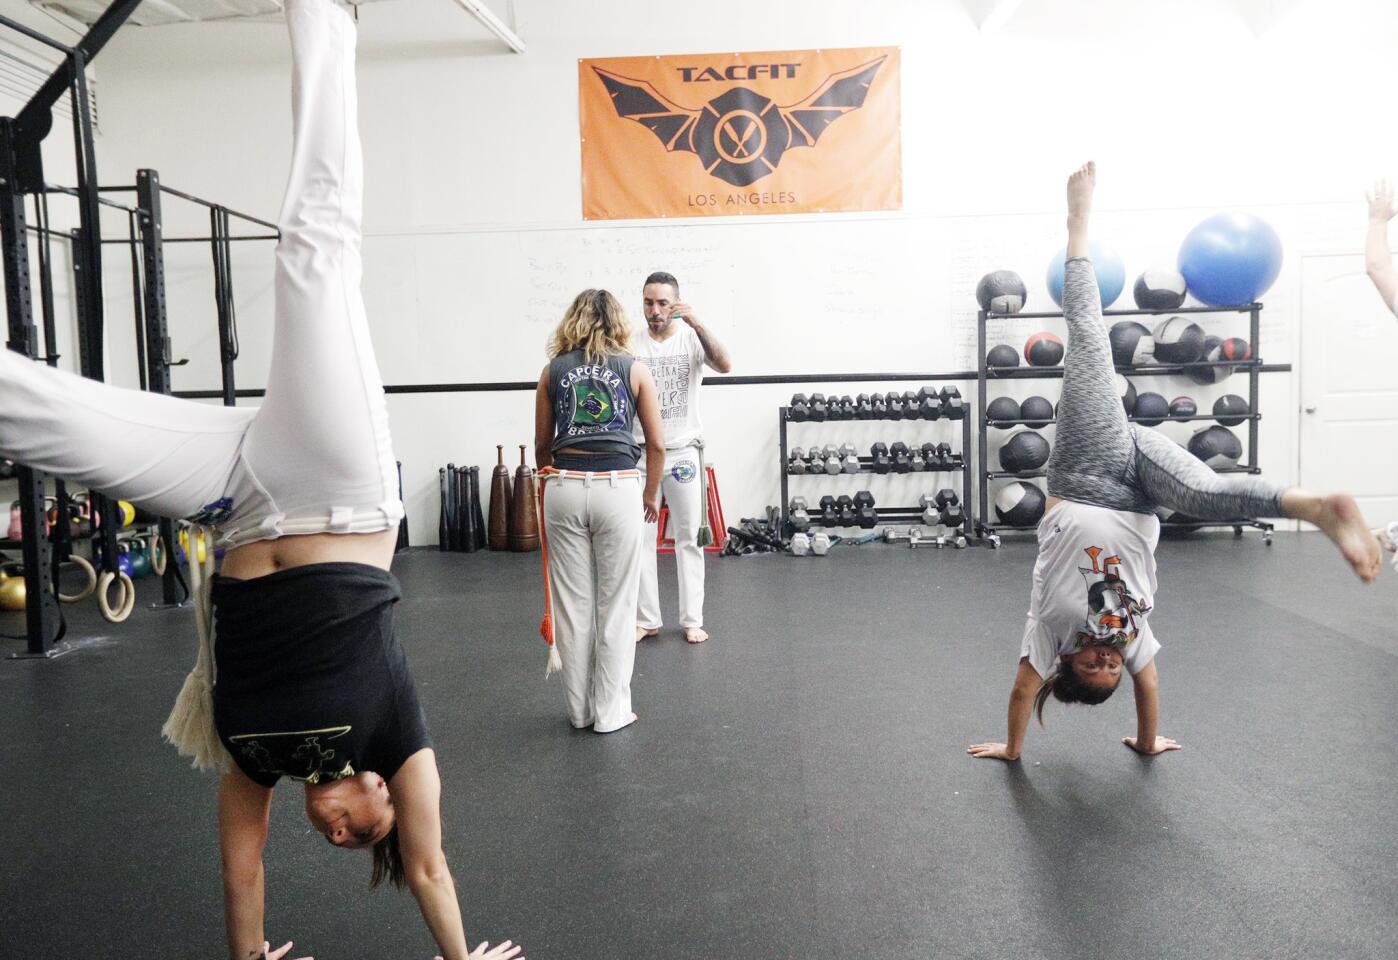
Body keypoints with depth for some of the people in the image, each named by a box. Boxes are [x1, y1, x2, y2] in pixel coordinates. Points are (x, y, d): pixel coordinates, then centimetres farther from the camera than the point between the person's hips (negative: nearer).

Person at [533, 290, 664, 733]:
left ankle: (579, 710, 21)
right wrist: (651, 493, 19)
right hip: (618, 488, -2)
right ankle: (611, 712, 14)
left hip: (564, 487, 2)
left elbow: (542, 443, 14)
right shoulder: (634, 370, 5)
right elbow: (656, 444, 5)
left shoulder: (553, 370, 9)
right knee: (616, 604, 8)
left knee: (572, 602, 11)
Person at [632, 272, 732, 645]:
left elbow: (725, 365, -21)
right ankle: (647, 619, 15)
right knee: (640, 539, 4)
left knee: (689, 538, 6)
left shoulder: (692, 338, -2)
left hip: (684, 451, -1)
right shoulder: (632, 345, 0)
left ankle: (692, 620, 15)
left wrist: (697, 323, -28)